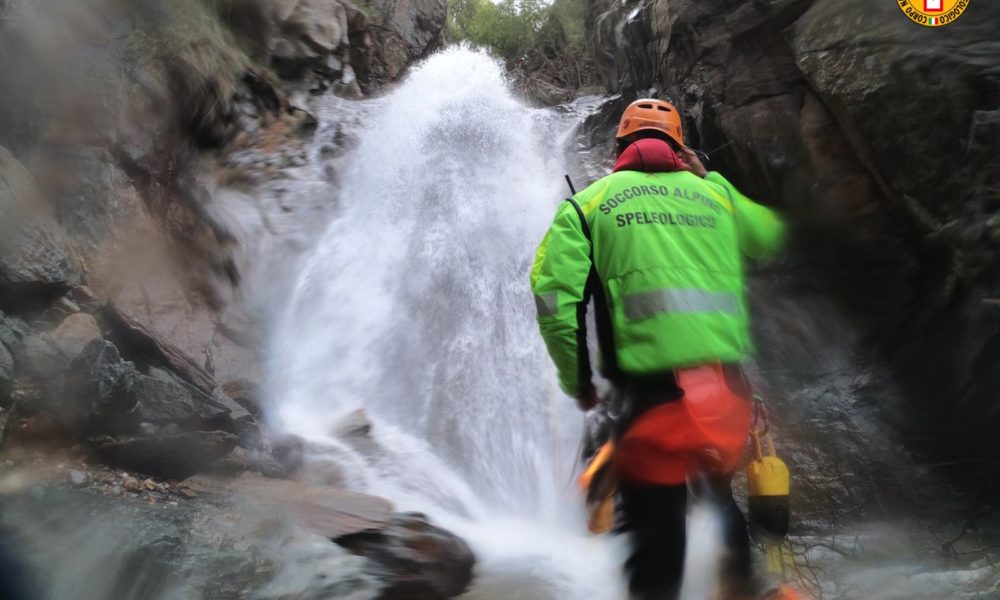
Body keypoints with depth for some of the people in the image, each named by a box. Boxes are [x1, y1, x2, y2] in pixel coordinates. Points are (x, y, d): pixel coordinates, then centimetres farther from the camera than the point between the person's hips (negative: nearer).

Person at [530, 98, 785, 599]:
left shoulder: (590, 200, 10)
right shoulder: (715, 191, 16)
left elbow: (552, 290, -2)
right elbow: (772, 235, 34)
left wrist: (576, 379, 8)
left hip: (651, 388, -3)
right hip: (726, 385, 3)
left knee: (655, 531, 7)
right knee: (717, 492, 29)